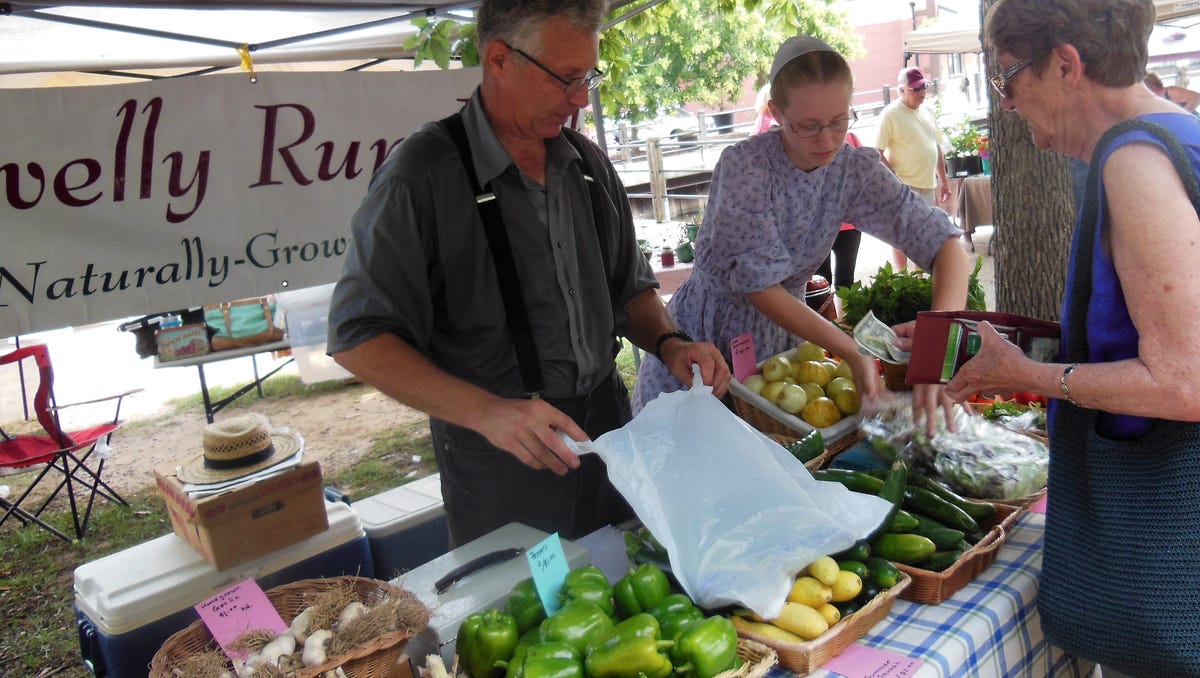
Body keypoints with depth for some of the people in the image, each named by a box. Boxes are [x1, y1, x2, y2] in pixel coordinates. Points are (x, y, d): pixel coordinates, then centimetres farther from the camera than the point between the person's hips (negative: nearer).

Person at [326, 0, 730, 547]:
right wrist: (487, 410, -29)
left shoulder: (587, 162, 4)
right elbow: (358, 338, -18)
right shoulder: (423, 174, -16)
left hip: (607, 426, 6)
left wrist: (669, 343, -6)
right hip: (497, 461, -5)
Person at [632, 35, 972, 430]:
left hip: (783, 327, 4)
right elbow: (759, 286, -24)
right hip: (708, 336, -3)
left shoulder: (856, 170, -9)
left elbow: (945, 242, -15)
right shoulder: (744, 165, -21)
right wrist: (851, 352, -31)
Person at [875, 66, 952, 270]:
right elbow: (878, 153, -13)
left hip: (928, 185, 8)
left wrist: (943, 181, 17)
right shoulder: (890, 114, -10)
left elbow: (936, 148, 19)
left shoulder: (926, 113, 13)